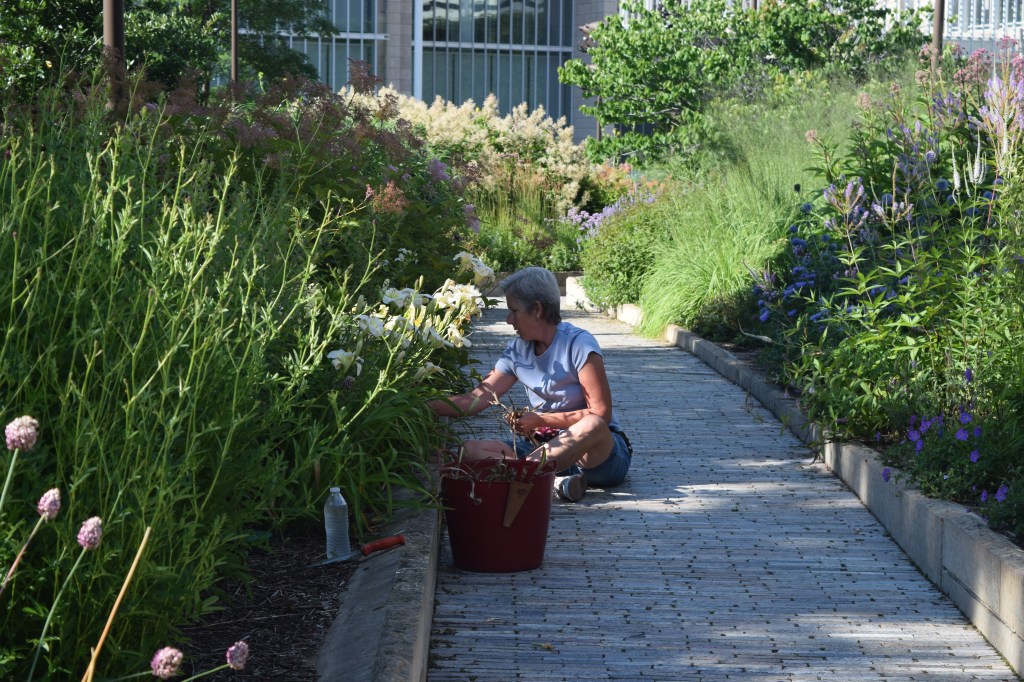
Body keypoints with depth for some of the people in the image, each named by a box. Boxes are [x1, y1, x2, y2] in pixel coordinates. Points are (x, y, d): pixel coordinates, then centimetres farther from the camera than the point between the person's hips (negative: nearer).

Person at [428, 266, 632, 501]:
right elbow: (476, 399, 6)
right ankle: (554, 480, -33)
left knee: (593, 426, -42)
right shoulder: (518, 350, 8)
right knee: (470, 449, -17)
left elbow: (601, 413, -15)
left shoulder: (578, 344, -11)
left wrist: (541, 419, -15)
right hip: (550, 447, 5)